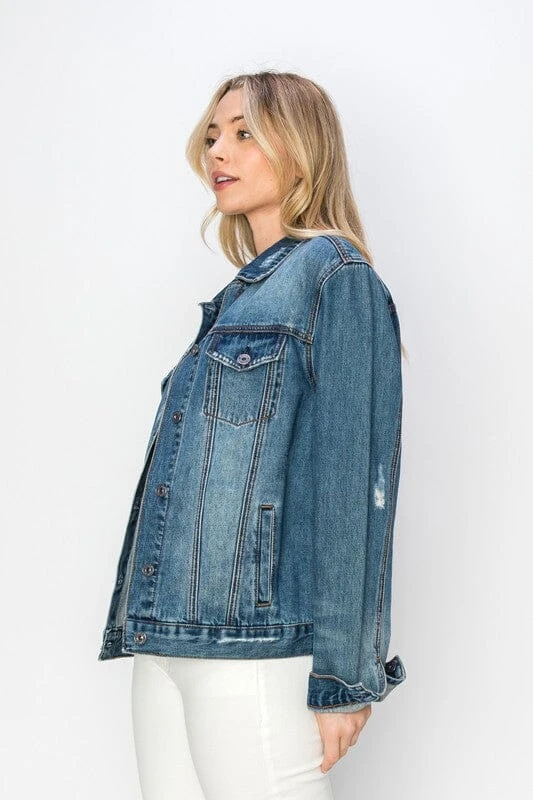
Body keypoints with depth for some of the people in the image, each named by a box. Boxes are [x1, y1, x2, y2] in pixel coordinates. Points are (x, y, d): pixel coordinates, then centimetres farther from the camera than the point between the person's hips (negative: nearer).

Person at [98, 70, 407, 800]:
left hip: (257, 653, -8)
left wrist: (341, 677, -16)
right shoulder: (237, 299, 19)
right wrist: (141, 625, 18)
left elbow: (353, 480, -13)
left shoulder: (336, 279, -5)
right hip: (168, 645, 8)